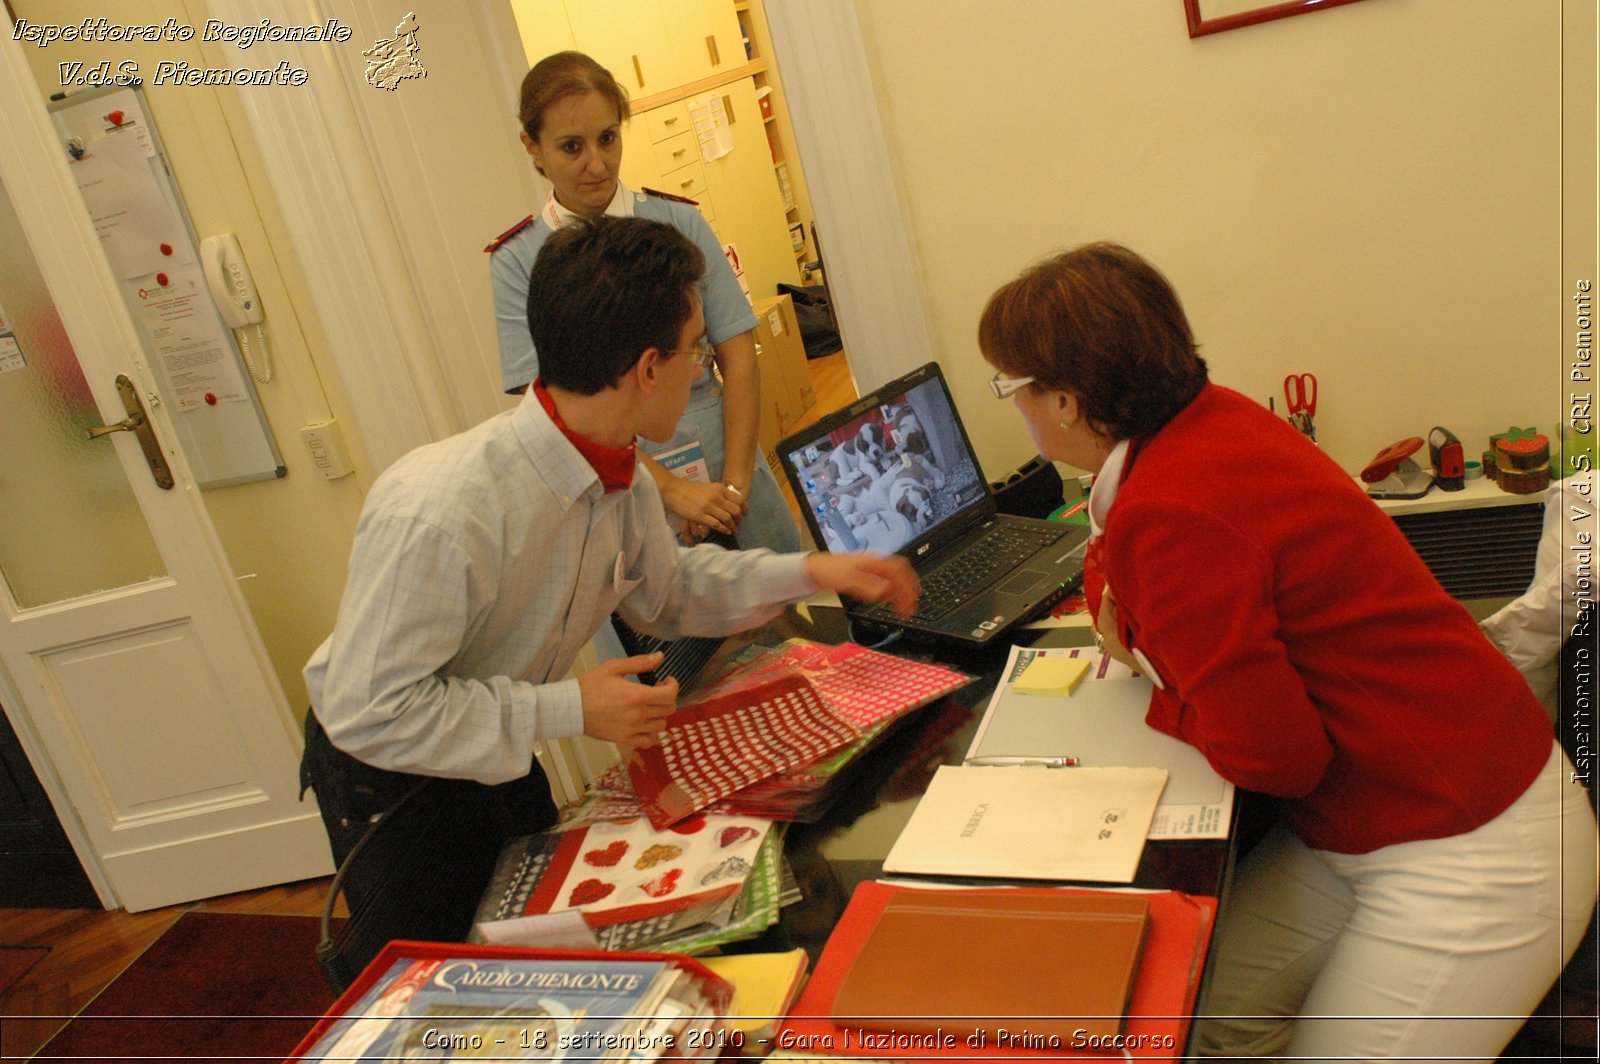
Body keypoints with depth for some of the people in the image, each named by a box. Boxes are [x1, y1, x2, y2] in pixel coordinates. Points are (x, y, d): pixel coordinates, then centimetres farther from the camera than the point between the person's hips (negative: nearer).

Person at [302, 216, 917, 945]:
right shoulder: (437, 515, -38)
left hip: (501, 764, 7)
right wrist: (570, 710, -32)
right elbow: (368, 712, -34)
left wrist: (809, 572, -4)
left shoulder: (622, 483, -12)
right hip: (387, 782, -6)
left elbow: (668, 589, 7)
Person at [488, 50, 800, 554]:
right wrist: (670, 489, -17)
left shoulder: (679, 223, 2)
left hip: (730, 479, 2)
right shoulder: (515, 262, -3)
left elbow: (739, 360, -1)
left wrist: (734, 484, -10)